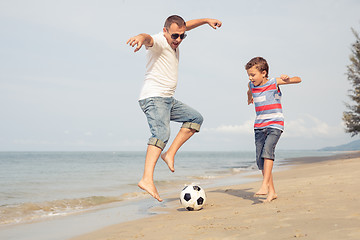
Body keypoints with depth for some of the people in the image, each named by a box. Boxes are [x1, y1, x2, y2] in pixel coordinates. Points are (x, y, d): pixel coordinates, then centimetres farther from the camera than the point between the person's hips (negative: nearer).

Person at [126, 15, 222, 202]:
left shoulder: (174, 40, 14)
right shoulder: (159, 41, -13)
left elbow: (187, 25, 35)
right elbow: (148, 38, -39)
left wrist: (206, 20, 34)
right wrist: (141, 38, -61)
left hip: (168, 100, 10)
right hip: (153, 98, -10)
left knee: (196, 118, 17)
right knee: (162, 132, -28)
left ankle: (170, 154, 6)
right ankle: (147, 179, -41)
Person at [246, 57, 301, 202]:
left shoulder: (274, 83, -4)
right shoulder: (252, 85, 10)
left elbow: (298, 80, -5)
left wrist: (287, 79, -23)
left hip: (275, 125, -5)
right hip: (259, 127, 5)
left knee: (267, 150, -28)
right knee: (260, 159, -1)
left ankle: (264, 185, -31)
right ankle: (271, 191, 8)